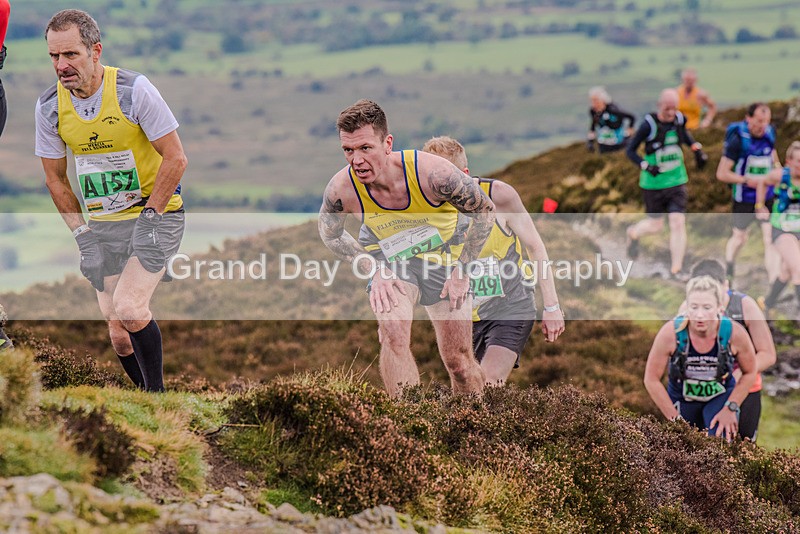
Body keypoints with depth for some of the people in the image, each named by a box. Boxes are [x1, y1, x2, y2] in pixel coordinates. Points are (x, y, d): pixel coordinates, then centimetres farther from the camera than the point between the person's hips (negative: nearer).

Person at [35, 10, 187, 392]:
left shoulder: (134, 90, -17)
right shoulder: (49, 106, -4)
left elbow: (175, 159, -12)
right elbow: (55, 178, 8)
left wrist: (149, 217, -15)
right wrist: (83, 236, 0)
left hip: (156, 213, -5)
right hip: (102, 224, 5)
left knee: (128, 308, -24)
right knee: (119, 336, 2)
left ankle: (157, 395, -6)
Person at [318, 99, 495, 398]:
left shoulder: (432, 173, -34)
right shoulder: (342, 189, -27)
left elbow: (485, 211, -15)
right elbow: (329, 234, -3)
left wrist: (461, 269, -13)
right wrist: (374, 271, -14)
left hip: (444, 258, 0)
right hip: (391, 263, 1)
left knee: (458, 361, 4)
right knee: (393, 333, -27)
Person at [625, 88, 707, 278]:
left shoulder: (679, 120, -3)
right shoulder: (649, 125, -18)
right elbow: (630, 151, -13)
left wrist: (697, 148, 7)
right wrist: (646, 165, -28)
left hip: (676, 182, 3)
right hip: (653, 183, -3)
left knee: (678, 222, -8)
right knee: (656, 225, 9)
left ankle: (676, 269, 0)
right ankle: (633, 233, 45)